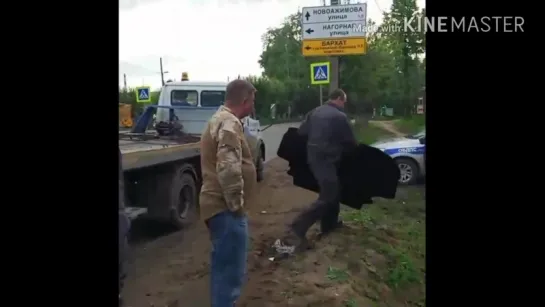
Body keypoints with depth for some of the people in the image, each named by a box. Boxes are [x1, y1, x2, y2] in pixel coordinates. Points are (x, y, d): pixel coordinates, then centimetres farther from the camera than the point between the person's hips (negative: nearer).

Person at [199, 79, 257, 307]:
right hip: (226, 209, -11)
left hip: (219, 205, 11)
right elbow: (229, 169, -30)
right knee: (231, 269, -3)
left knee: (223, 265, 24)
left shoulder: (221, 118, 16)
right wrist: (236, 203, -19)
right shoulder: (229, 123, -18)